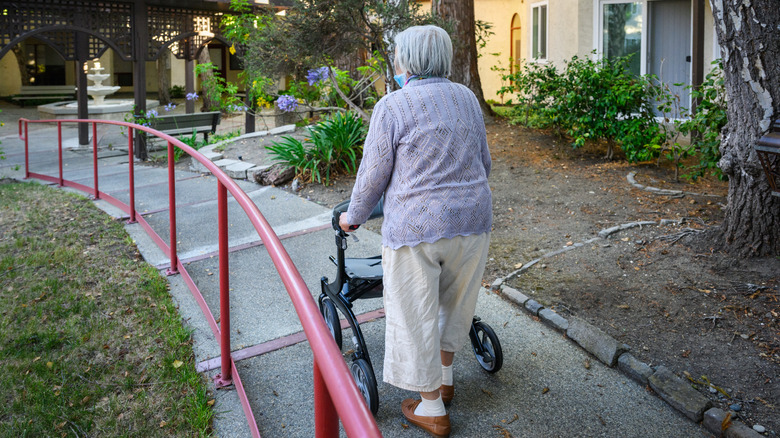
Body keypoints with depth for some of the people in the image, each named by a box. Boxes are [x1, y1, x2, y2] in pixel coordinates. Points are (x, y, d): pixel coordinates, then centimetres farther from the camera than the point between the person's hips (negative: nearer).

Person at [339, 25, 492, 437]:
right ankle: (444, 378, 42)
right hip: (472, 219, 6)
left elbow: (373, 174, -6)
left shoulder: (392, 106, -9)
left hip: (414, 228, -6)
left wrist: (353, 216, 11)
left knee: (416, 315, 9)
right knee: (454, 302, 23)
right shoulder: (466, 98, 8)